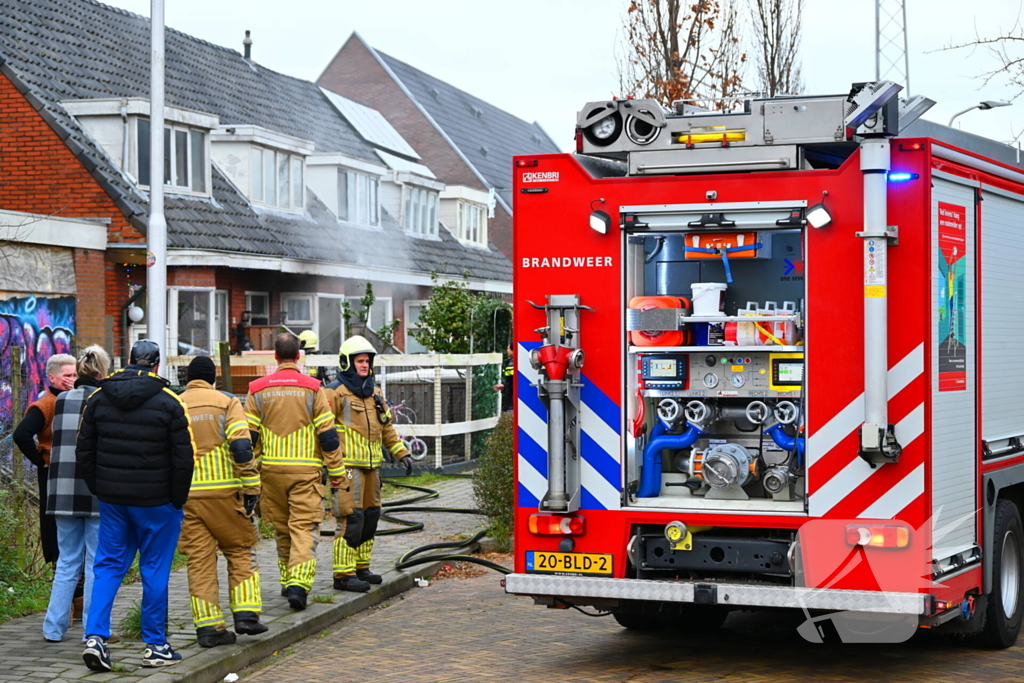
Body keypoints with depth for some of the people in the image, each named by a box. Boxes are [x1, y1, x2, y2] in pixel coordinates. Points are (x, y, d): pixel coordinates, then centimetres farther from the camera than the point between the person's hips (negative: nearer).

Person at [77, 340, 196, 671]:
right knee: (155, 570, 5)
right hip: (156, 503, -4)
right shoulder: (169, 402, -9)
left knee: (108, 565, 12)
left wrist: (98, 490, 16)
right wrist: (178, 499, 1)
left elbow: (85, 450, 8)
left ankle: (95, 636, -1)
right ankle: (155, 647, 11)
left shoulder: (98, 397, 4)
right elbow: (183, 457, -9)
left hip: (112, 498, 4)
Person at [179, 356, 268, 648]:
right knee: (240, 551, 11)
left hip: (186, 494, 3)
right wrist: (251, 486, -8)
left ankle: (208, 626, 3)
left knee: (199, 559, 5)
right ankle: (246, 613, 1)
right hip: (223, 492, -2)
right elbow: (241, 446, -12)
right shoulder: (227, 402, 0)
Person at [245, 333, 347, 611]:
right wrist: (338, 475, 2)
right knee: (304, 527, -4)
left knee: (282, 528, 16)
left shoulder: (258, 390, 4)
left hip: (271, 470, 3)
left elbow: (249, 438, 4)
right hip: (305, 470, -3)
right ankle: (299, 582, -19)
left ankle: (288, 580, 24)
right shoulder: (312, 388, -3)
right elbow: (328, 436, -4)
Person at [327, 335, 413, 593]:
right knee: (352, 518, -12)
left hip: (371, 465, 8)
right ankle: (343, 574, -10)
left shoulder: (374, 392, 16)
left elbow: (386, 426, 24)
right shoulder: (336, 392, -8)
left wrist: (402, 453, 18)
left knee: (370, 515, 13)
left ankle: (361, 567, 23)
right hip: (348, 465, -8)